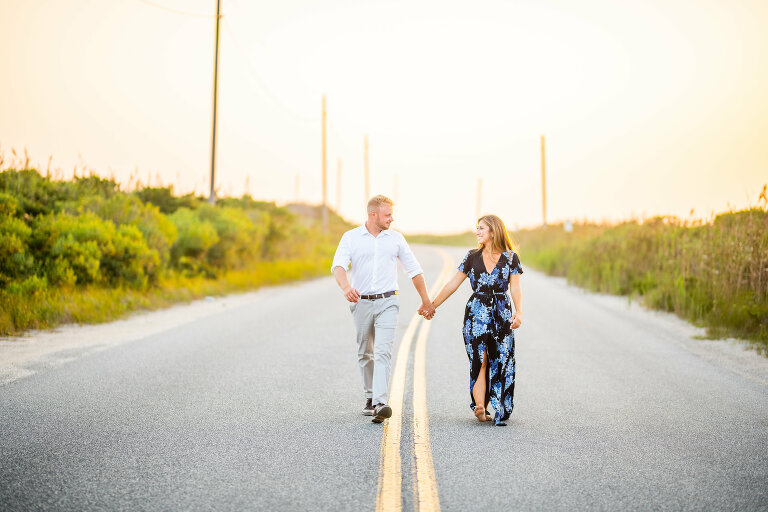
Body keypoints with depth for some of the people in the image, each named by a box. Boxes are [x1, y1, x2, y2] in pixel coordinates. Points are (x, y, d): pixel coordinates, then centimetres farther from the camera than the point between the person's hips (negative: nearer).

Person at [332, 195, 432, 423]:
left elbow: (414, 269, 14)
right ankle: (370, 398, 28)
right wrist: (345, 287, -34)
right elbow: (338, 265, -13)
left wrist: (426, 300, 17)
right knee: (365, 353, 11)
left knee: (383, 352, -14)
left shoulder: (396, 238, 7)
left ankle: (381, 404, -23)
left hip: (387, 303, -1)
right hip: (361, 302, 1)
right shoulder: (351, 237, 2)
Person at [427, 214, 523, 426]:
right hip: (476, 313, 1)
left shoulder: (510, 258, 6)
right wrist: (432, 306, 10)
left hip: (502, 314, 0)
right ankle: (480, 407, -14)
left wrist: (519, 313, -15)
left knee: (501, 364, -2)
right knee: (479, 361, -10)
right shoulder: (472, 257, 10)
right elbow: (452, 284, 12)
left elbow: (515, 289, 0)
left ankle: (500, 412, 7)